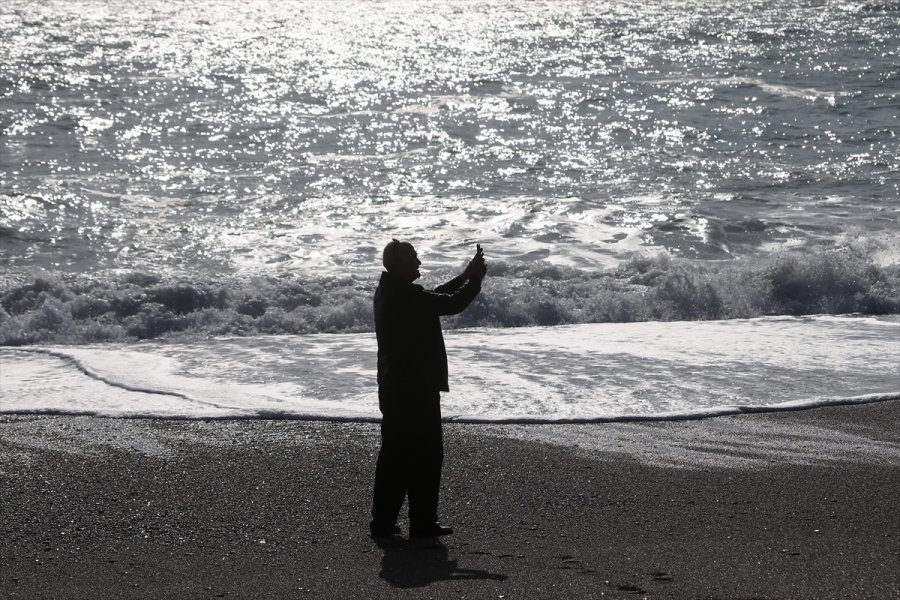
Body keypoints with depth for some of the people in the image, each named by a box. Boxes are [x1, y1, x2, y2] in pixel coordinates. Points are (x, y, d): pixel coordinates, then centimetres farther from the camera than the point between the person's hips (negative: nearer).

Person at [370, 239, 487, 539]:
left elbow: (435, 297, 20)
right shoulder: (406, 295, -19)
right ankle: (422, 523, 3)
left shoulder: (388, 291, 12)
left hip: (393, 387, 10)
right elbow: (452, 304, -19)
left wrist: (467, 276, 19)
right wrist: (475, 278, -3)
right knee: (426, 455, -1)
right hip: (417, 388, -10)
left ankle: (383, 521, 16)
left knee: (394, 454, 13)